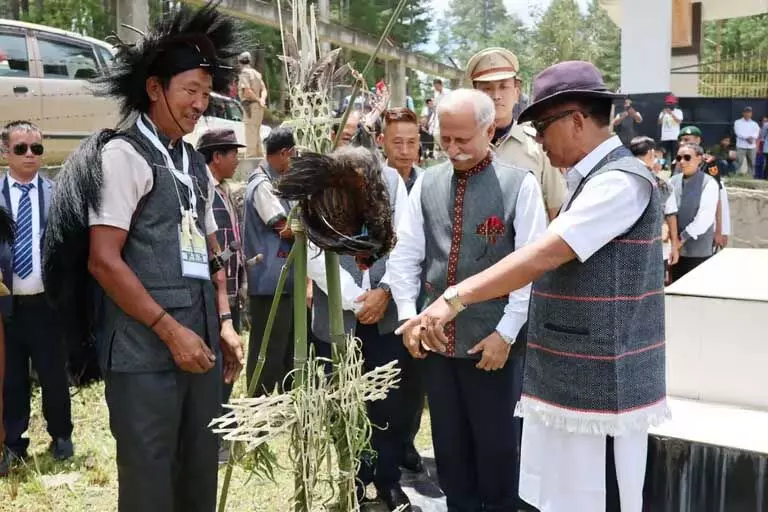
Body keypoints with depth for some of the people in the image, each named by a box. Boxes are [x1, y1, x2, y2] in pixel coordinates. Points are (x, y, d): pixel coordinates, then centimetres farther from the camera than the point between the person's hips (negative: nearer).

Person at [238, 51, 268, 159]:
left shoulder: (244, 73, -8)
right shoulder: (256, 73, 16)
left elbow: (247, 91, -19)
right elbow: (263, 89, 9)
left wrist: (258, 100, -10)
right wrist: (262, 99, -7)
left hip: (251, 106, -8)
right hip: (258, 106, 8)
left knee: (250, 133, -9)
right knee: (256, 133, 15)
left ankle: (250, 156, -12)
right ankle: (260, 156, 18)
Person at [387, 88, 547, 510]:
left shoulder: (519, 184, -8)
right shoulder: (427, 183, 5)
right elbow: (405, 254, 7)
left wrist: (505, 334, -13)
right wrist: (408, 317, -1)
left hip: (493, 341, -4)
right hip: (437, 337, 4)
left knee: (496, 445, 10)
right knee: (449, 444, 17)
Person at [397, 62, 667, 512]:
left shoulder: (621, 181, -16)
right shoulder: (590, 181, 16)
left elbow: (543, 256, -26)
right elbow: (554, 263, 18)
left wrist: (455, 298, -28)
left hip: (598, 387, -9)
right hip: (572, 381, 9)